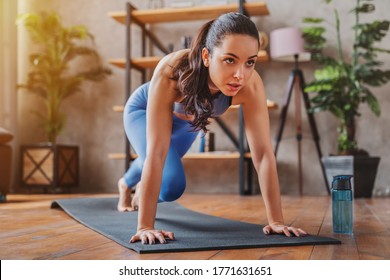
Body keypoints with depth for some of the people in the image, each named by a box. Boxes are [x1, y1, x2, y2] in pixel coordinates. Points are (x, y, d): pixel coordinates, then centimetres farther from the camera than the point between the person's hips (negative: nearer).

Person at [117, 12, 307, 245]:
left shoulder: (251, 85, -39)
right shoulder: (171, 71, -47)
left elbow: (263, 153, -36)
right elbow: (156, 153, -48)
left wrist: (276, 221, -37)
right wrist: (145, 226, -47)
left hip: (187, 119, 4)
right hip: (144, 110, -3)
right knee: (172, 186, -20)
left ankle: (126, 184, 67)